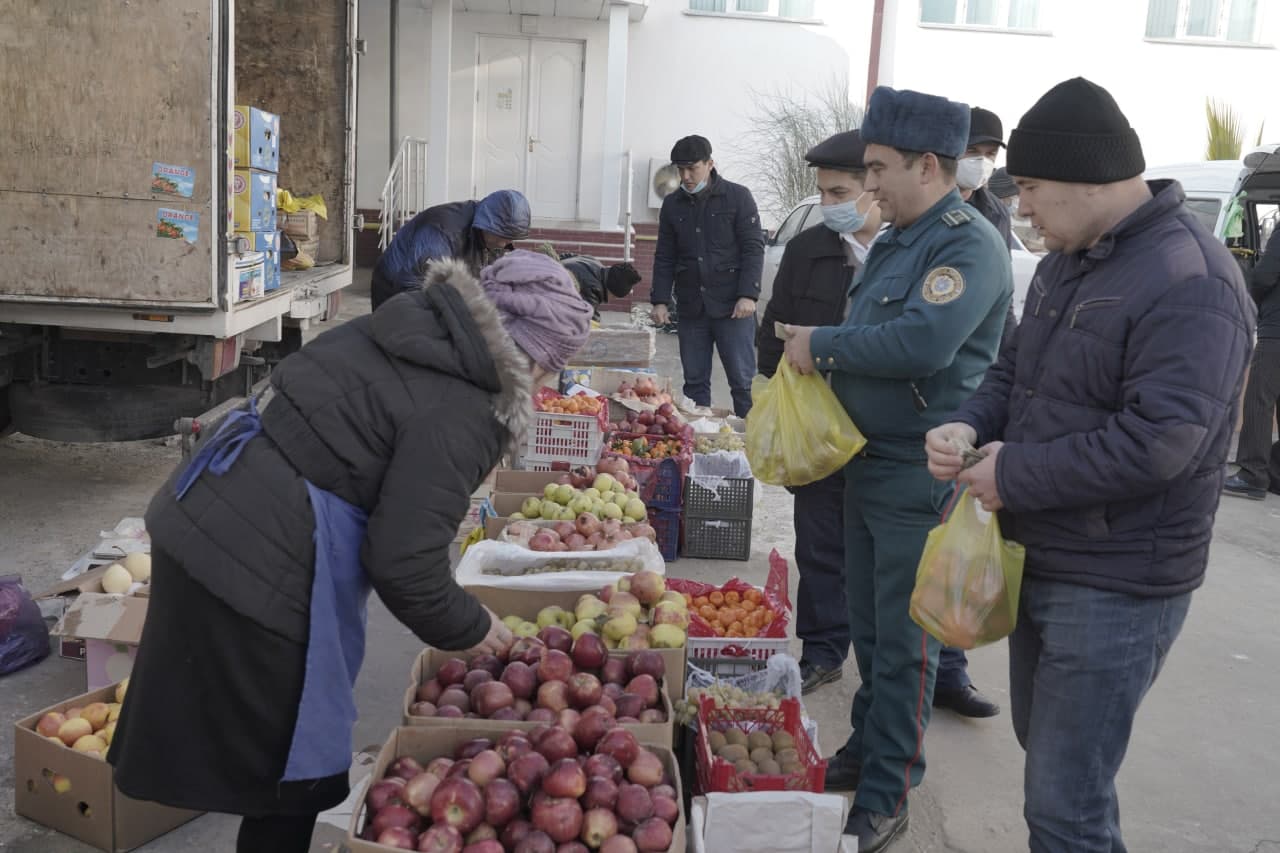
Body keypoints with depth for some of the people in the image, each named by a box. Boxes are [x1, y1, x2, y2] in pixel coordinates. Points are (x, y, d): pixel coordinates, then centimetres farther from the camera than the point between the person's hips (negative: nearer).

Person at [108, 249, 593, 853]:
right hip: (257, 568, -9)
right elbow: (403, 562, -19)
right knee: (296, 773, 9)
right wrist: (468, 629, -1)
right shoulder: (462, 414, -19)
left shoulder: (416, 326, 8)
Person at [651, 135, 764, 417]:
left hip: (732, 307, -4)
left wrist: (748, 295, -14)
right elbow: (664, 258, 13)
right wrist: (660, 300, 3)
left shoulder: (738, 196, 0)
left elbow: (753, 249, -4)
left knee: (742, 381, -2)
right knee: (695, 381, 8)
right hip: (691, 308, 4)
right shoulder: (672, 204, 11)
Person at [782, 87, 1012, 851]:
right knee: (870, 630, 19)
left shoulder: (969, 244, -17)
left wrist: (822, 346, -18)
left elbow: (923, 343, -30)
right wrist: (816, 349, 4)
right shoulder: (898, 240, 13)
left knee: (903, 643, 2)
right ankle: (866, 750, 35)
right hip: (869, 463, 9)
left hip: (921, 475, -9)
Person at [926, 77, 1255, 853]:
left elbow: (1155, 442, -28)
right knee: (1046, 753, 24)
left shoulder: (1190, 281, -21)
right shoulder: (1071, 259, 9)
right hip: (1041, 561, 9)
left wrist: (1014, 476, -19)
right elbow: (1016, 370, 17)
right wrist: (971, 426, -5)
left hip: (1116, 589, -9)